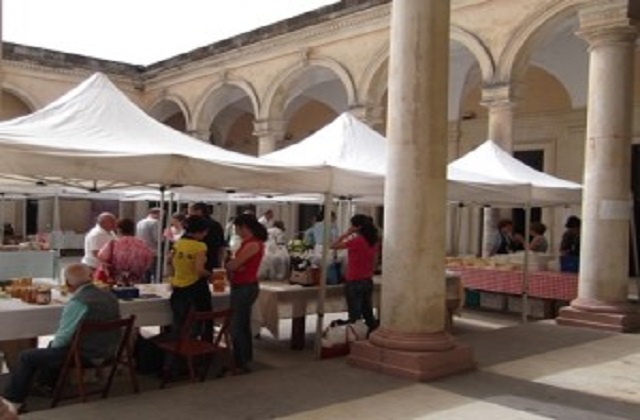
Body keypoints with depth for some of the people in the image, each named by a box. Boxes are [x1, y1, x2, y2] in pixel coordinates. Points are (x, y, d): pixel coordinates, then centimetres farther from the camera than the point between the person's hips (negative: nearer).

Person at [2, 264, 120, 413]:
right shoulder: (110, 297, -1)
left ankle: (13, 399, 23)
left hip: (86, 356, -8)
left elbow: (62, 338, -17)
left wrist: (54, 344, 7)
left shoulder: (77, 303, -24)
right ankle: (46, 386, 42)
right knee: (53, 346, 32)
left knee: (27, 356, 9)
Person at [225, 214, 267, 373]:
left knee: (237, 328, -6)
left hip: (245, 288, -10)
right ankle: (245, 359, 29)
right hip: (241, 287, 10)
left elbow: (234, 264, -19)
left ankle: (241, 364, 1)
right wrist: (232, 266, -9)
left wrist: (228, 265, 1)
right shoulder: (248, 242, 12)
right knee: (243, 326, 18)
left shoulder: (253, 244, -18)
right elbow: (235, 263, 11)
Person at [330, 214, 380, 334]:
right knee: (368, 313, 16)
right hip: (368, 281, 7)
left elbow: (333, 246, -14)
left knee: (355, 315, 1)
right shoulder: (373, 241, 3)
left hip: (354, 282, -7)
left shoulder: (356, 241, -18)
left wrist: (347, 233, -11)